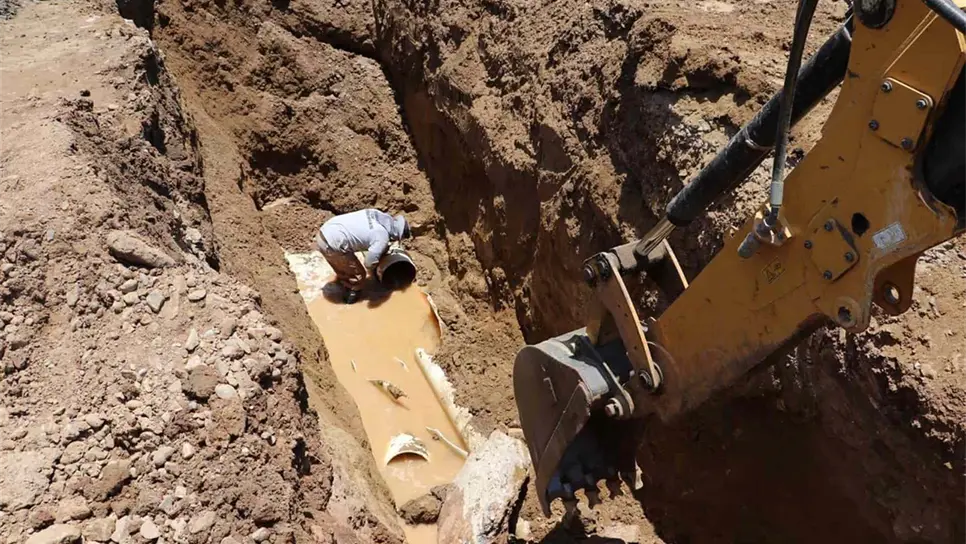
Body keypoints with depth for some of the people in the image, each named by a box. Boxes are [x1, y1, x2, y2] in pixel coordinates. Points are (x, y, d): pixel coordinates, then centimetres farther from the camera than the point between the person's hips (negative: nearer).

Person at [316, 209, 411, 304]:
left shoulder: (379, 215, 7)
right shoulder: (382, 236, -14)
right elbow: (370, 261, -17)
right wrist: (370, 271, 7)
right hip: (332, 246, -8)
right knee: (358, 274, 13)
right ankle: (350, 296, 34)